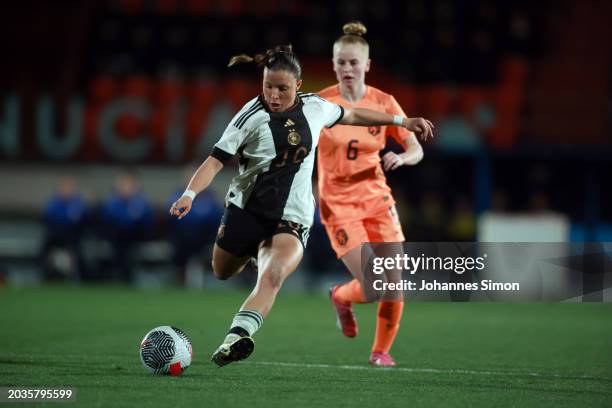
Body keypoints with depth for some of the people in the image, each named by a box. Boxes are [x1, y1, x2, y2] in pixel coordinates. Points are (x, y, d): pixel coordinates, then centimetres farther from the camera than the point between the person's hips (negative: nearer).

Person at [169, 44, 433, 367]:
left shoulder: (314, 107, 0)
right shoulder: (252, 116, -11)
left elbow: (352, 116, 21)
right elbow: (216, 160, -14)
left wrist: (401, 121, 23)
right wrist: (189, 194, -30)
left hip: (291, 219, 0)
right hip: (245, 211, 0)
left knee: (272, 276, -28)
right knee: (222, 273, 20)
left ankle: (237, 336, -46)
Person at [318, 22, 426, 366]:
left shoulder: (383, 103, -1)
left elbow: (416, 150, 1)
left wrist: (401, 158, -20)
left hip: (377, 199, 3)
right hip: (338, 205, -3)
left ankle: (382, 350, 20)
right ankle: (342, 297, 22)